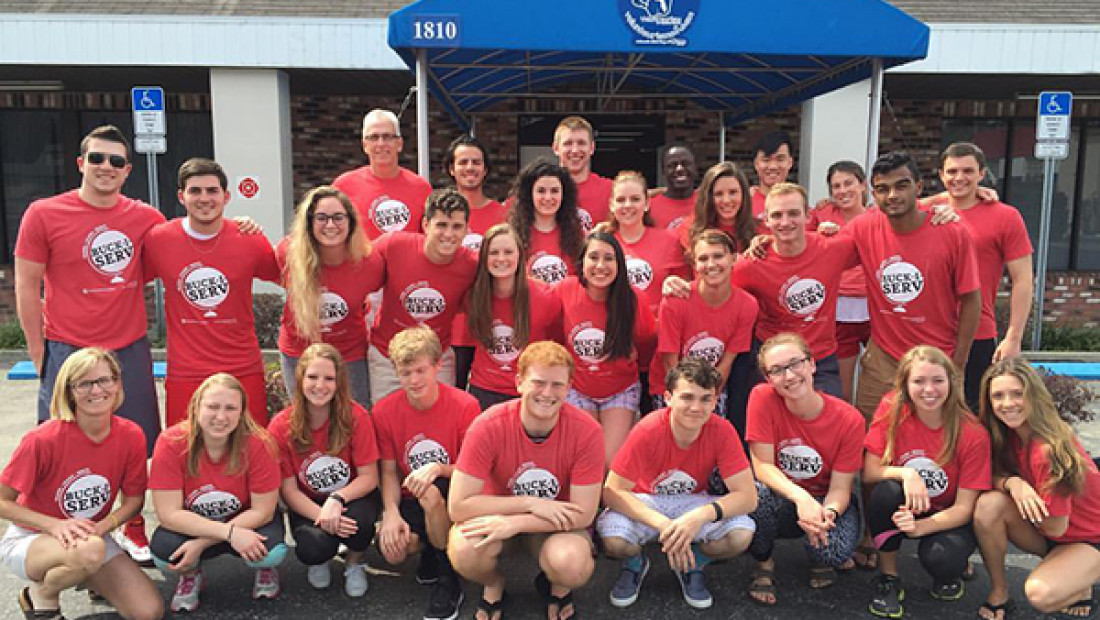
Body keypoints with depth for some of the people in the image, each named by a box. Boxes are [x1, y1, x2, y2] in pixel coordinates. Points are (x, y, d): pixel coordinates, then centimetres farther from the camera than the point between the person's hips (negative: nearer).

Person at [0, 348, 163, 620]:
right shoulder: (43, 439, -22)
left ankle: (87, 578, 14)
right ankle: (40, 595, -5)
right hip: (28, 539, -3)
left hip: (95, 535, 4)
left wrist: (101, 527, -20)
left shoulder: (131, 436, -12)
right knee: (89, 552, -40)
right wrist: (55, 525, -27)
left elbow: (134, 500, -1)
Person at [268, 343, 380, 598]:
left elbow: (369, 477, -13)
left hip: (351, 497, 0)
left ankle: (354, 563, 4)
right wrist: (321, 515, -28)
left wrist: (337, 499, -32)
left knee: (359, 520, -35)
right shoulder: (280, 427, -13)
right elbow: (288, 489, -10)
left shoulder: (356, 417, -16)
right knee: (313, 547, -30)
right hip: (308, 506, 1)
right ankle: (319, 561, 12)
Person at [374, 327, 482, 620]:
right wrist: (391, 513, -17)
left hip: (454, 495, -3)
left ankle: (449, 582, -15)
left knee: (430, 492, -37)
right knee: (392, 550, -27)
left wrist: (438, 468, -29)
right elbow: (389, 471, 0)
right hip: (410, 498, 3)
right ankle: (429, 548, 13)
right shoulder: (384, 410, -6)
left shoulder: (465, 406, -16)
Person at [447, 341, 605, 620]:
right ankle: (493, 585, 8)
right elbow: (457, 506, -22)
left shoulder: (586, 431, -22)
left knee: (573, 565, -32)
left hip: (557, 522, 0)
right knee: (463, 551, -31)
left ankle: (558, 589, 9)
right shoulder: (488, 426, -23)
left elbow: (583, 514, -18)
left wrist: (515, 523, -29)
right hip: (500, 516, 0)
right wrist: (530, 503, -26)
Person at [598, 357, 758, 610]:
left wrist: (703, 515, -41)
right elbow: (612, 492, -26)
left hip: (694, 502, 2)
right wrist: (662, 523, -38)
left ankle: (692, 565, 6)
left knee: (741, 535, -27)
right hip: (646, 503, -1)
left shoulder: (722, 431, -21)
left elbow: (747, 496, -22)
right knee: (613, 539, -33)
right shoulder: (648, 431, -27)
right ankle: (635, 563, 6)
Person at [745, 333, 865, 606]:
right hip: (780, 500, 0)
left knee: (836, 550, -32)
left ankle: (822, 559, 11)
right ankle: (764, 563, -3)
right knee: (757, 493, -35)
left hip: (825, 501, 0)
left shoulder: (850, 420, -17)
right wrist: (801, 498, -36)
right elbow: (762, 466, -19)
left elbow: (840, 487, -13)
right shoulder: (763, 398, -19)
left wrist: (828, 513, -36)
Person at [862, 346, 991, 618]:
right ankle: (888, 577, -9)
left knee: (940, 558, -32)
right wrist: (906, 474, -33)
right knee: (887, 491, -32)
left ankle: (953, 569, 9)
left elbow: (964, 507, -16)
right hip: (902, 510, 2)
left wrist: (920, 526, -32)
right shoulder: (892, 410, -15)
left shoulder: (974, 434, -18)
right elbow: (869, 471, -14)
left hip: (947, 518, -1)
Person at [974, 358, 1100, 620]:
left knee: (1040, 594, -31)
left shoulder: (1050, 448, -29)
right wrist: (1011, 483, -29)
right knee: (988, 505, -25)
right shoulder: (1004, 435, -9)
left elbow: (1055, 527, -24)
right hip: (1044, 533, 6)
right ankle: (998, 592, -6)